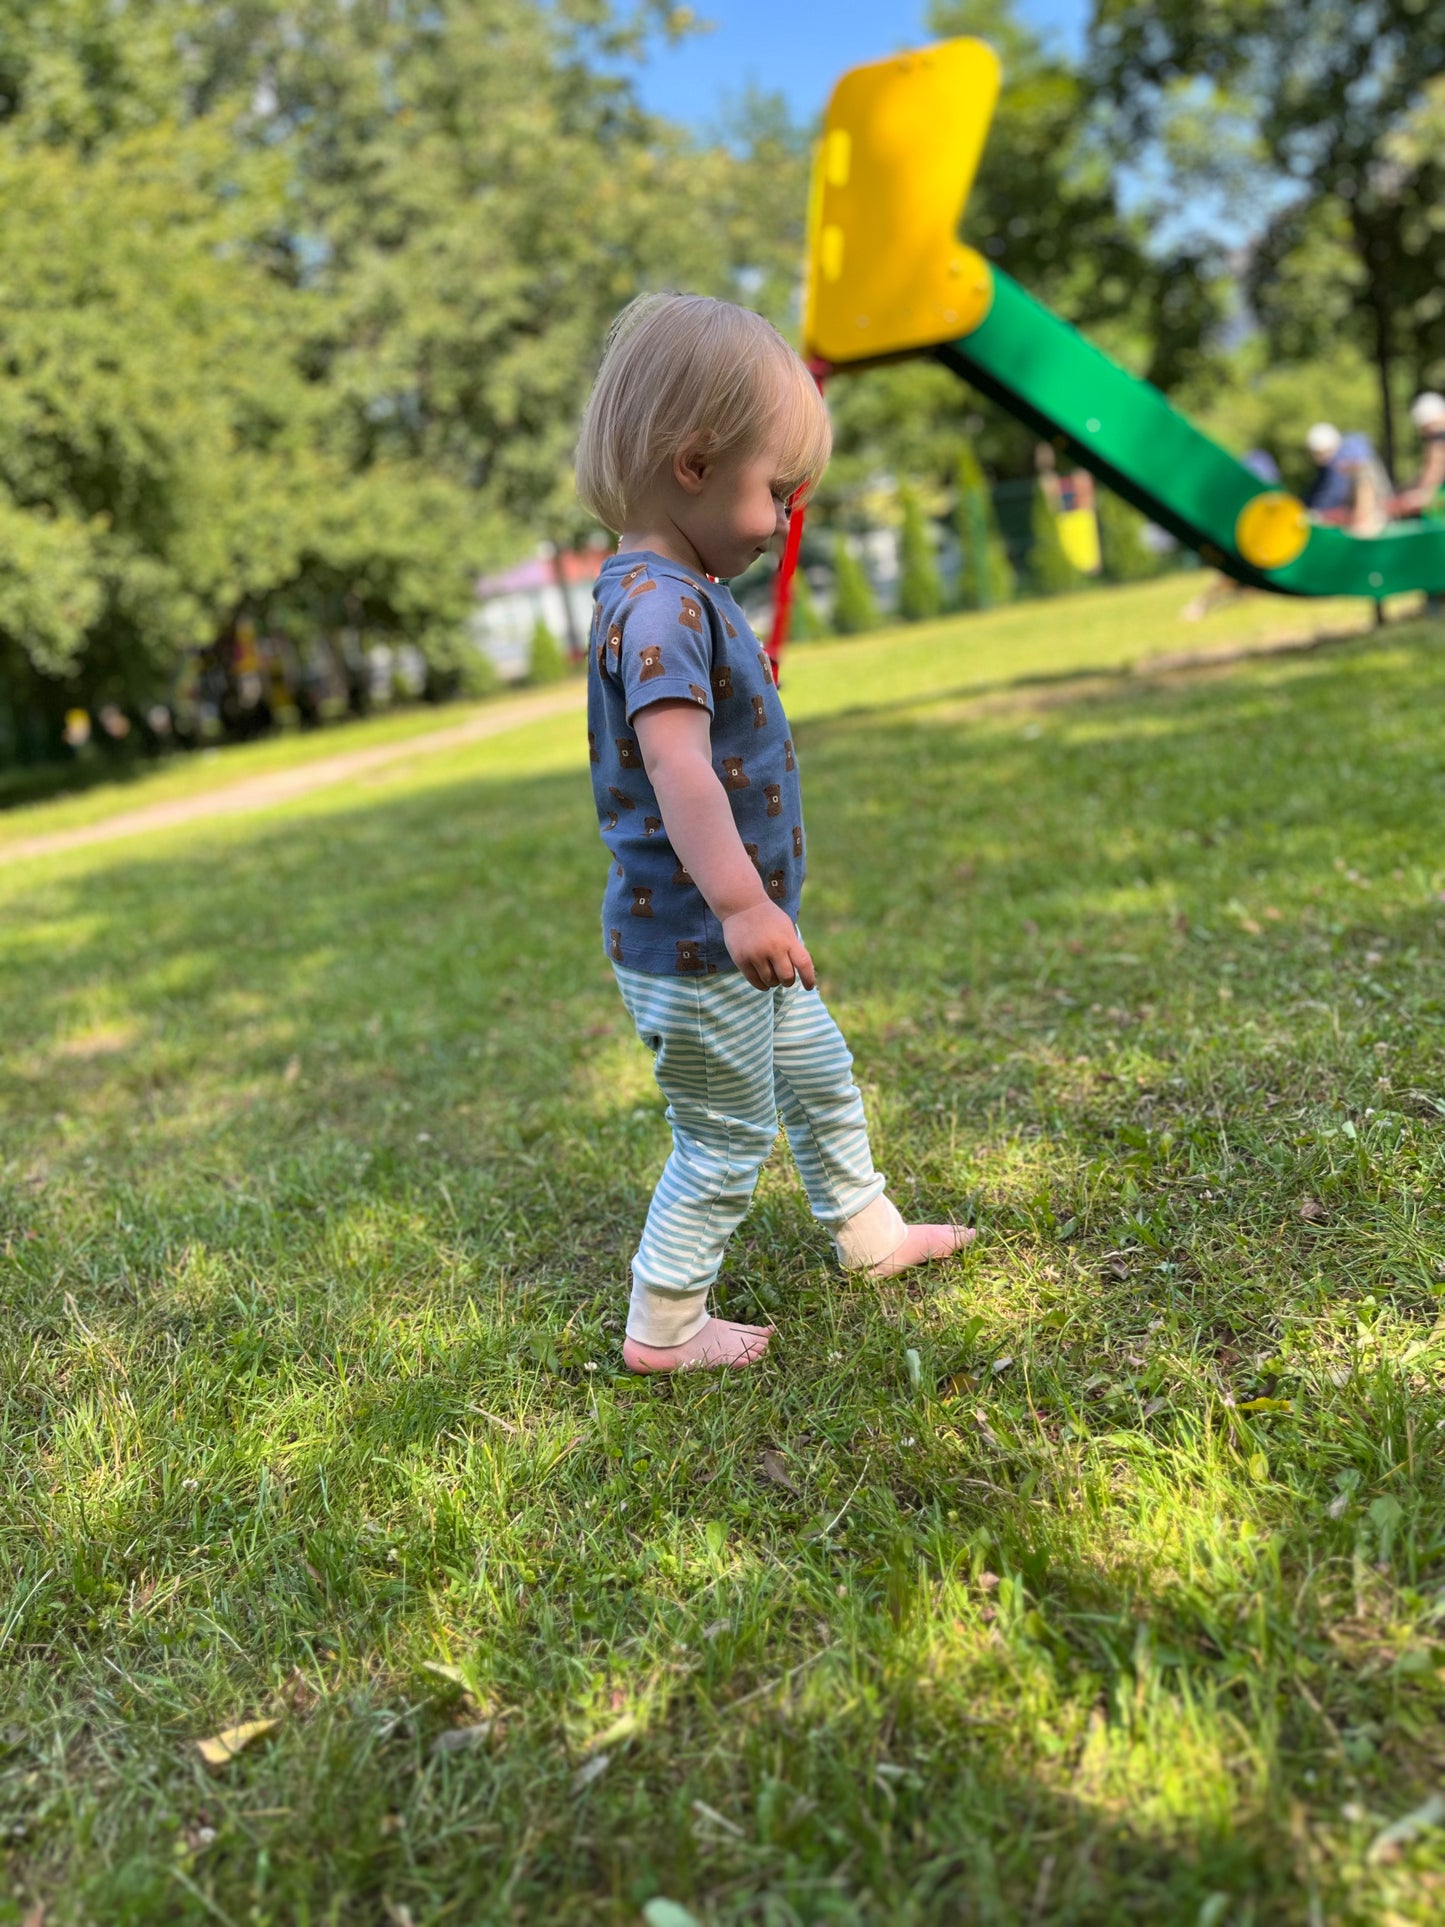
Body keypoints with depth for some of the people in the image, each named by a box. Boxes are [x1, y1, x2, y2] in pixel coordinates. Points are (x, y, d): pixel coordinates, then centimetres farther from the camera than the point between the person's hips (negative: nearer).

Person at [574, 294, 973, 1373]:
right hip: (687, 945, -10)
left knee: (820, 1075, 24)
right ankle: (662, 1326, 21)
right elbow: (676, 766, -35)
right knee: (729, 1141, 4)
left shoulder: (686, 595, 11)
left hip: (736, 934, 10)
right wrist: (740, 902, -41)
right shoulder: (657, 604, -24)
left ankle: (869, 1232, 44)